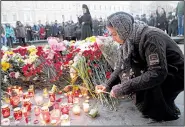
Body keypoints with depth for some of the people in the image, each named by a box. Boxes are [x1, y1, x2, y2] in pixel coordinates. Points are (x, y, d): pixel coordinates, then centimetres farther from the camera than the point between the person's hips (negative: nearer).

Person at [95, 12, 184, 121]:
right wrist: (107, 85, -11)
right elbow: (121, 66, 2)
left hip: (175, 75, -7)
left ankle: (165, 111, -6)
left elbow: (157, 73, -35)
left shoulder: (150, 37, -28)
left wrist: (124, 88, -35)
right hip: (155, 72, 8)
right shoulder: (128, 39, -4)